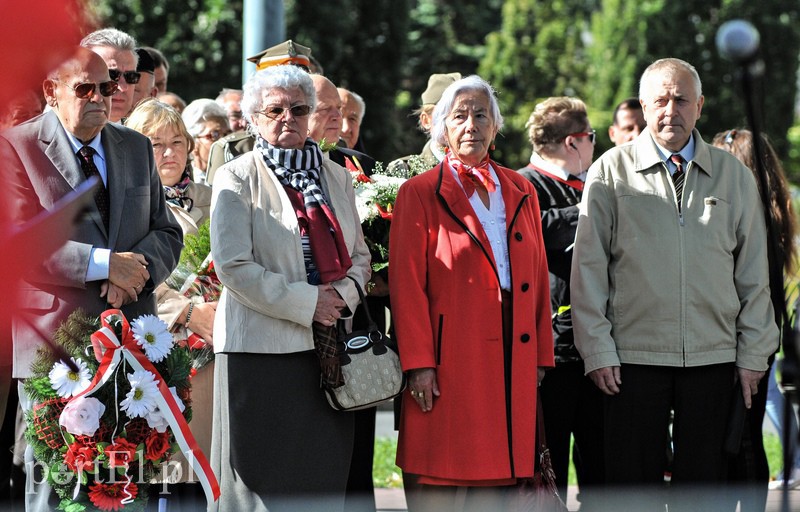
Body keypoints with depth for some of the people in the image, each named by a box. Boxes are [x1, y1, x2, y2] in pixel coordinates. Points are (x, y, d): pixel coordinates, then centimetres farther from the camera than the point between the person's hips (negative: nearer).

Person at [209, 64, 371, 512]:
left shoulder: (336, 177, 15)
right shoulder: (237, 179, -1)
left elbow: (360, 256, 18)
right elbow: (233, 267, -10)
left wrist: (343, 293, -4)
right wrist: (306, 302, -13)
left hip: (327, 351, 5)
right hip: (262, 348, -5)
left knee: (325, 476, 2)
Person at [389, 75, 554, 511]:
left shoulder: (520, 193, 16)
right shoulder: (420, 193, 1)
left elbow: (537, 278, 16)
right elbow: (407, 283, -5)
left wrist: (540, 356, 9)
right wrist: (418, 362, -12)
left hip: (511, 360, 4)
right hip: (449, 363, -4)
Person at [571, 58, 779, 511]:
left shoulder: (733, 176, 10)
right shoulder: (611, 173, 3)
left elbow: (754, 272, 10)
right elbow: (589, 267, 3)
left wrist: (753, 354, 6)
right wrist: (597, 350, -4)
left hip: (714, 357, 2)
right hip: (634, 356, -2)